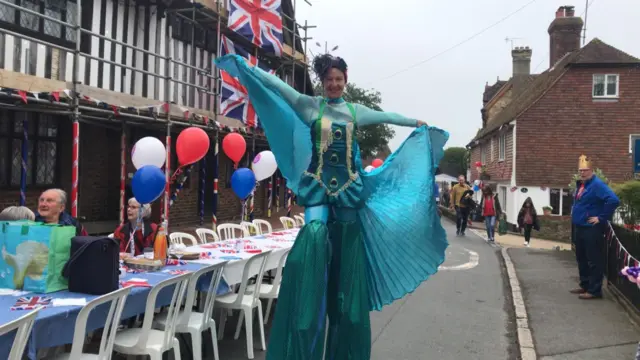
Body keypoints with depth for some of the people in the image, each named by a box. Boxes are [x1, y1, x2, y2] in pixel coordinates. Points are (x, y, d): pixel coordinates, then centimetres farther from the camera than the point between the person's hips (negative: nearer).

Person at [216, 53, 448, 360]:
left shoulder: (355, 111, 13)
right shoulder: (310, 105, 5)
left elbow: (386, 116, 26)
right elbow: (275, 83, -2)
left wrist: (417, 124, 36)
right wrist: (245, 64, -10)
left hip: (349, 186, 3)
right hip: (318, 184, -3)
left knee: (346, 256, 2)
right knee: (314, 234, -25)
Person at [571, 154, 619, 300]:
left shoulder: (597, 184, -15)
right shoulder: (580, 184, 13)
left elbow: (613, 200, -27)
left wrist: (602, 218, -21)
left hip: (592, 229, -10)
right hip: (580, 228, 10)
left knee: (594, 260, -3)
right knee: (582, 259, 17)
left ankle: (594, 290, 2)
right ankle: (585, 285, 28)